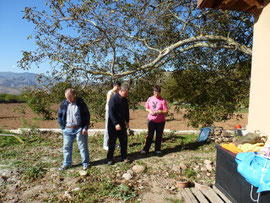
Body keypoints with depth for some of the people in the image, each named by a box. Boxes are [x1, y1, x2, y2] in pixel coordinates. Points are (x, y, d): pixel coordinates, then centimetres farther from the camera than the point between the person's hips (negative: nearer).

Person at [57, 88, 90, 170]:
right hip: (67, 130, 3)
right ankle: (67, 163, 28)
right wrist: (63, 127, 1)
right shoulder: (64, 103, 0)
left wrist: (85, 127, -8)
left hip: (79, 129, -3)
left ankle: (85, 163, 21)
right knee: (66, 147, 11)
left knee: (83, 146, 6)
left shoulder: (80, 103, -7)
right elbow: (60, 116, 9)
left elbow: (87, 115, -3)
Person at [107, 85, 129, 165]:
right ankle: (109, 159, 17)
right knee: (112, 142, 3)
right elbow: (111, 113, -21)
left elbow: (127, 111, 18)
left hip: (122, 124, 6)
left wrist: (127, 121, 16)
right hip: (113, 125, -6)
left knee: (124, 141, 8)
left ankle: (124, 157, 21)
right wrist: (116, 124, -23)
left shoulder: (125, 100, 6)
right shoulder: (113, 99, -17)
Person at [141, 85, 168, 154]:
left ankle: (158, 149, 23)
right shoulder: (150, 99, 3)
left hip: (160, 121, -1)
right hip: (151, 120, 1)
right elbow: (146, 108, 10)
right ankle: (145, 149, 11)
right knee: (150, 135, 2)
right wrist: (149, 111, -10)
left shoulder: (162, 101, -6)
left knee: (159, 136, 8)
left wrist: (159, 111, -24)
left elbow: (166, 111, -7)